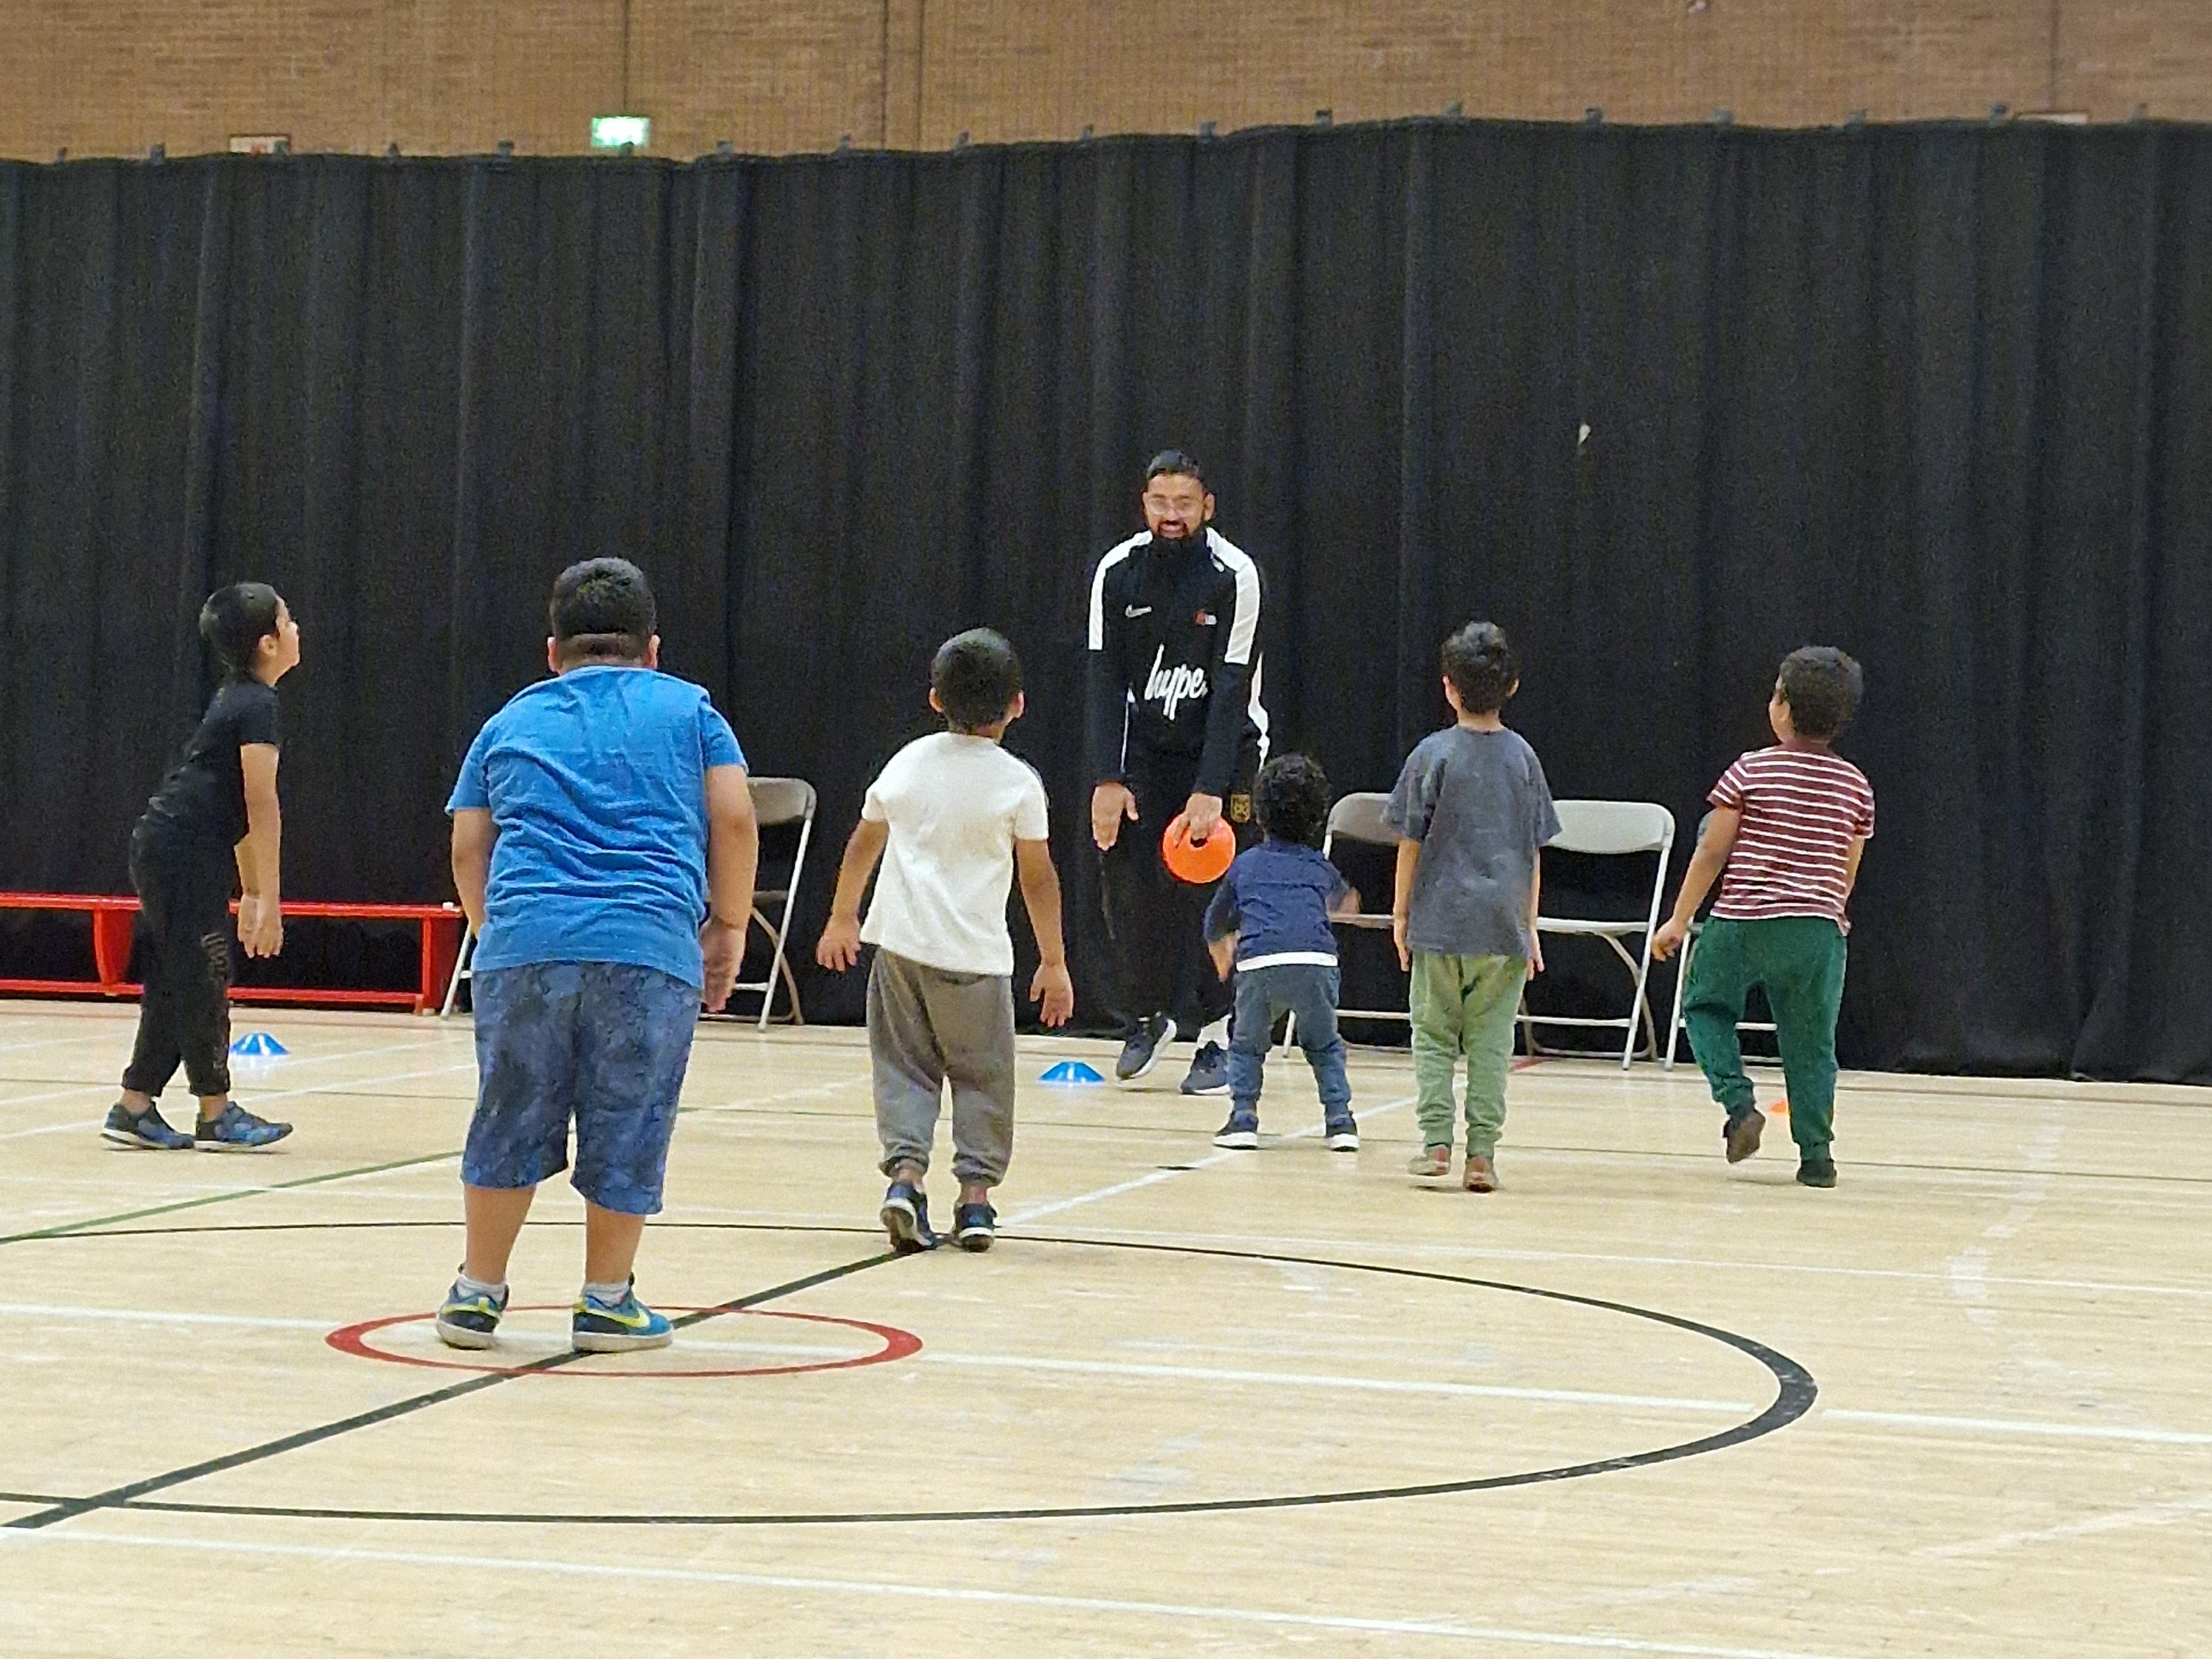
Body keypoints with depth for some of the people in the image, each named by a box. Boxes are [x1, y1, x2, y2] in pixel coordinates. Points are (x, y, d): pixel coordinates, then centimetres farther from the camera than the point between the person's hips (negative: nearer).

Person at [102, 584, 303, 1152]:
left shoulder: (237, 698, 18)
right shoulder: (259, 706, -12)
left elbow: (239, 811, 22)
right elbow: (261, 807, -15)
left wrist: (251, 894, 24)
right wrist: (269, 900, -14)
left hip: (162, 849, 10)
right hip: (185, 854, -10)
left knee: (174, 985, 11)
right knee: (202, 982, -3)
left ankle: (134, 1109, 13)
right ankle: (217, 1117, 4)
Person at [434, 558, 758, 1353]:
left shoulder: (512, 722, 23)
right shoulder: (687, 709, 18)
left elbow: (468, 850, 19)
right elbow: (735, 819, 7)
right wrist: (727, 927, 15)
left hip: (525, 940, 2)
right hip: (652, 946, -2)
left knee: (510, 1122, 12)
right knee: (628, 1130, 7)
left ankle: (478, 1293, 18)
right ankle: (606, 1302, 12)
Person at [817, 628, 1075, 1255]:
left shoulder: (907, 763, 5)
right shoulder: (1018, 783, -5)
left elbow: (864, 845, 14)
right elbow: (1038, 878, -2)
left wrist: (842, 919, 27)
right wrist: (1053, 962, 7)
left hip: (900, 943, 3)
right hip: (975, 955, -2)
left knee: (906, 1067, 10)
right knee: (981, 1075, 9)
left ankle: (905, 1169, -8)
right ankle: (976, 1192, 3)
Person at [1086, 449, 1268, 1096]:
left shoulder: (1234, 574, -17)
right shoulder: (1117, 571, -8)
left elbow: (1233, 687, -20)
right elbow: (1104, 677, -6)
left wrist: (1209, 791, -26)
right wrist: (1106, 780, -15)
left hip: (1223, 744, -3)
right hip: (1148, 744, 3)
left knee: (1211, 888, -10)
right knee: (1127, 880, -6)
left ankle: (1217, 1037, -2)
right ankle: (1146, 1018, 14)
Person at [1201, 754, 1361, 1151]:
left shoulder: (1245, 865, 23)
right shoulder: (1320, 866, 25)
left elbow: (1215, 924, 31)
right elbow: (1342, 900, 50)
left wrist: (1222, 956, 54)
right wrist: (1344, 902, 76)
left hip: (1258, 962, -1)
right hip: (1315, 960, 1)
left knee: (1247, 1045, 17)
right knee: (1324, 1045, 19)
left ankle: (1243, 1119, 7)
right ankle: (1340, 1121, 11)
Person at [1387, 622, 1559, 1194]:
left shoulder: (1433, 754, -5)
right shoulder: (1522, 757, 3)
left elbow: (1411, 842, -2)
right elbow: (1534, 851, 6)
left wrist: (1401, 912, 8)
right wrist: (1530, 926, 13)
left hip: (1439, 920, -2)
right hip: (1503, 924, 2)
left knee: (1434, 1033, 9)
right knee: (1491, 1040, 5)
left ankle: (1436, 1141, -1)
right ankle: (1482, 1152, 1)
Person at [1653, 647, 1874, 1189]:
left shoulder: (1751, 772, -6)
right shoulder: (1856, 787, 5)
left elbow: (1711, 852, -3)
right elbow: (1848, 872, 12)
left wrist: (1679, 920, 4)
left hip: (1743, 922, -3)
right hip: (1819, 930, 3)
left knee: (1706, 1006, 18)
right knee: (1810, 1043, 10)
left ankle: (1738, 1102, -1)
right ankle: (1816, 1153, 5)